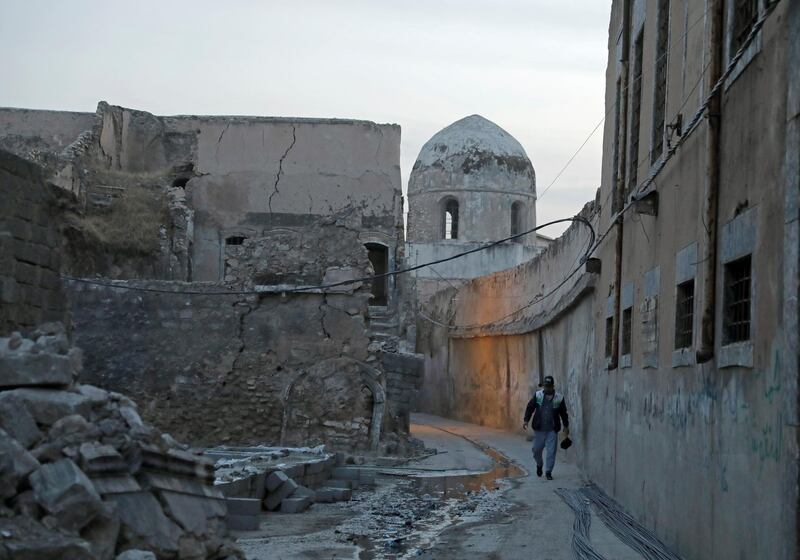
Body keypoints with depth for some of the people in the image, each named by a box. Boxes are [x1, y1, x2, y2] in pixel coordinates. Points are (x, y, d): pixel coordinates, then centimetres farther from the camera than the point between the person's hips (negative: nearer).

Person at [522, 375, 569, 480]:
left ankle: (548, 472, 9)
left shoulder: (559, 398, -1)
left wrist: (566, 426, 12)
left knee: (551, 451, -2)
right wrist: (526, 420, -6)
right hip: (539, 428, 1)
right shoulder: (538, 395, 0)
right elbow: (530, 407, 4)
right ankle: (539, 465, 35)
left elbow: (563, 413, 10)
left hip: (552, 430, -1)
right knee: (537, 449, 7)